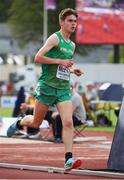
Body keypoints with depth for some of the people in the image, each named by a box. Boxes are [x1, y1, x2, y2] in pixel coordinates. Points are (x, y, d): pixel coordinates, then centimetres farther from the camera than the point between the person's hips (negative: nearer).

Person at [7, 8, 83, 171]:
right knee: (35, 123, 8)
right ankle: (18, 123, 41)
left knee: (68, 122, -13)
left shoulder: (72, 45, 16)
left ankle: (68, 159, -17)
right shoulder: (55, 38, -7)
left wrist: (72, 70, 11)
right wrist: (60, 61, -19)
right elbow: (38, 58, -16)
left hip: (64, 89, 5)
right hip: (47, 86, -5)